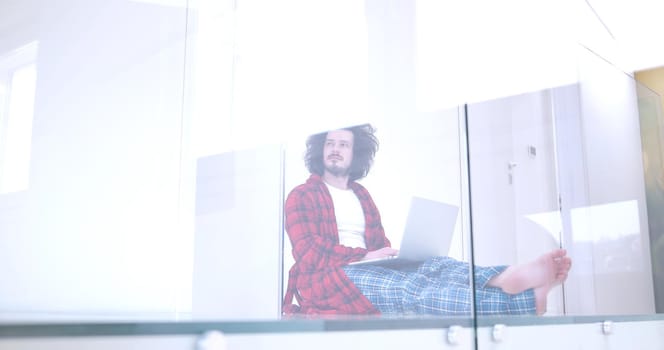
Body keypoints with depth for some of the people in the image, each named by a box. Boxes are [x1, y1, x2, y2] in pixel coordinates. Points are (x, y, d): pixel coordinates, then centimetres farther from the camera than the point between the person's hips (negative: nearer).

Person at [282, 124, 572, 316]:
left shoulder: (361, 194, 26)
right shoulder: (302, 196, 7)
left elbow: (380, 245, 18)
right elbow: (309, 254, -7)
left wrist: (394, 254, -8)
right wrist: (364, 256, -17)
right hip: (327, 278, -6)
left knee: (434, 265, -25)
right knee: (407, 288, -35)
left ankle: (505, 282, -58)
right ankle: (521, 299, -59)